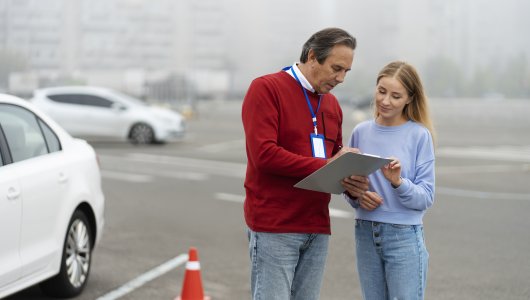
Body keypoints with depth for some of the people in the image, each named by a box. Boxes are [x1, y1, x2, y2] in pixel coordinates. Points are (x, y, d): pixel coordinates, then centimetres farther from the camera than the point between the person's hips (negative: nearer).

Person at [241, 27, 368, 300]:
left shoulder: (331, 104, 16)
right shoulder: (266, 89, -7)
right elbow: (263, 154, -17)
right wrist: (325, 166, -18)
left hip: (317, 227, 7)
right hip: (275, 227, -7)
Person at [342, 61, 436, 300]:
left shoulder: (419, 135, -5)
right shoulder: (361, 132, 6)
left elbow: (426, 197, -8)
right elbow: (349, 182, 12)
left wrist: (398, 182, -25)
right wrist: (354, 194, -9)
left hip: (404, 236, -4)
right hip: (366, 234, 4)